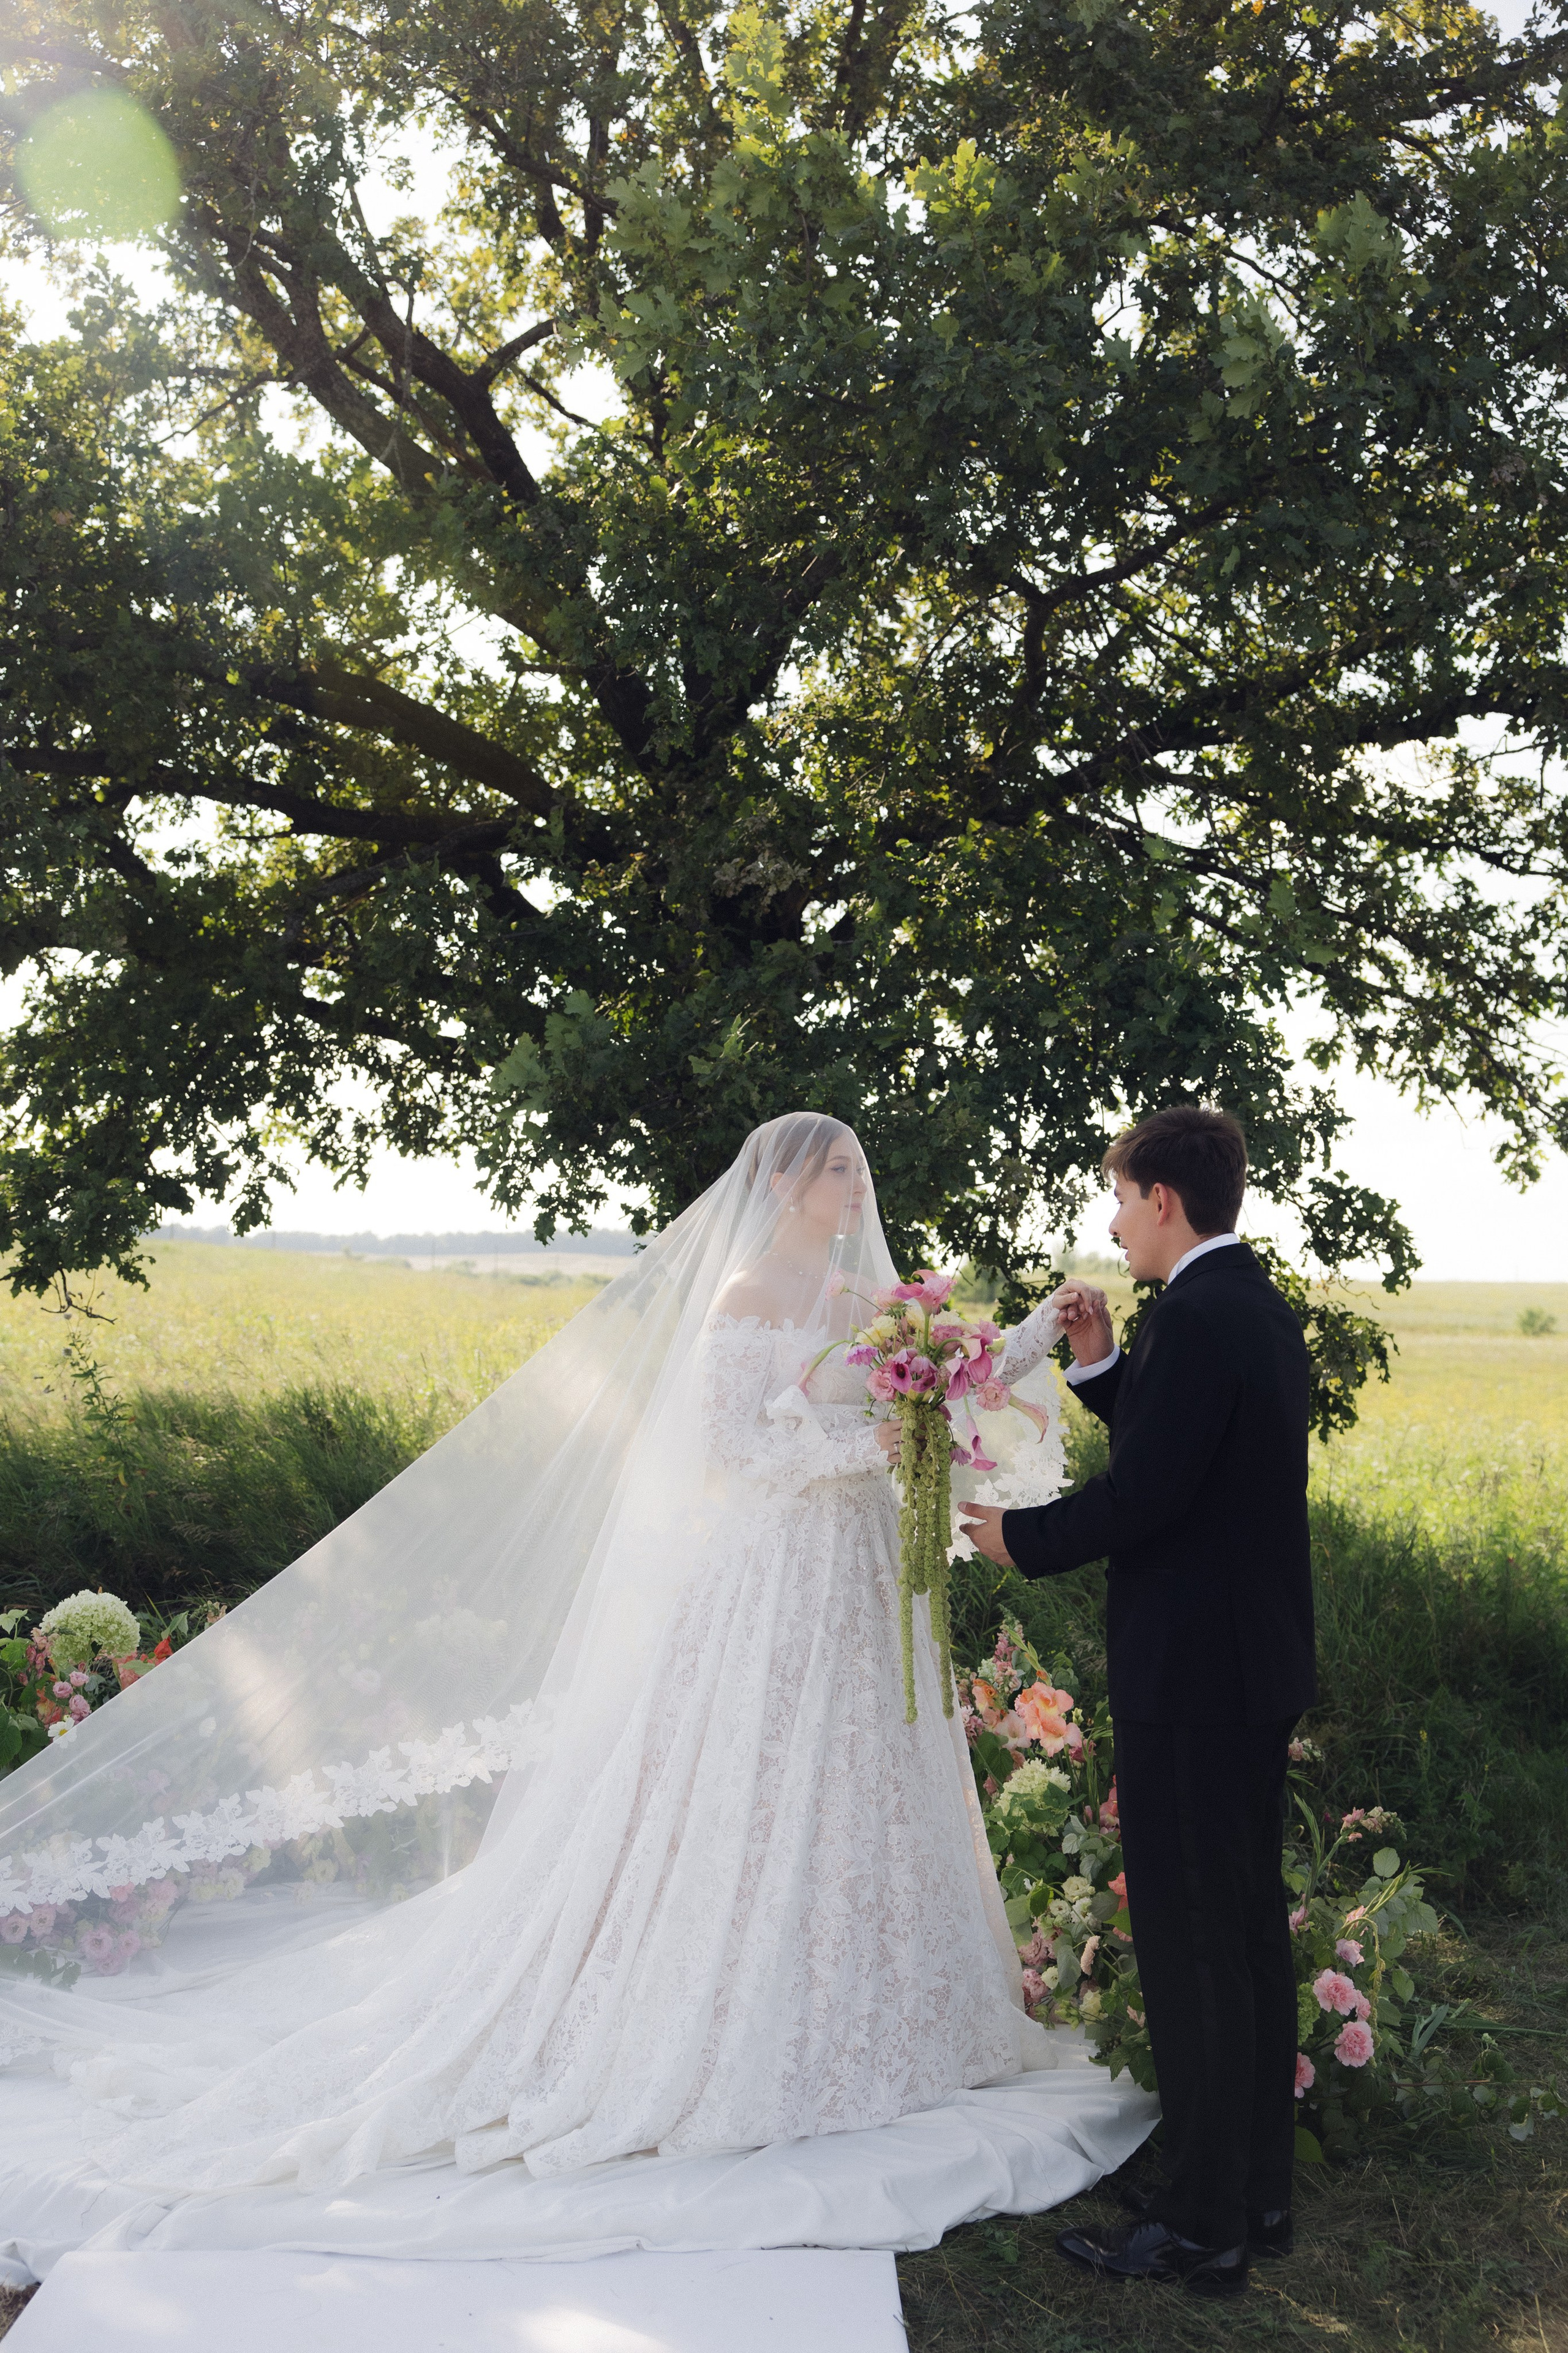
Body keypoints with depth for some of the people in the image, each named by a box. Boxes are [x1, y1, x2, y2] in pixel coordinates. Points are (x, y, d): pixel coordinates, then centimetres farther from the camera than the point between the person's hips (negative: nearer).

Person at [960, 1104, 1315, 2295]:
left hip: (1191, 1679, -10)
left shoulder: (1194, 1317, -20)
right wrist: (1102, 1364, 10)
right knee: (1251, 1929, 18)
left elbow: (1141, 1500, -23)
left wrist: (1017, 1534, -9)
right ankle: (1259, 2190, 31)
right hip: (1261, 1667, 10)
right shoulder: (1264, 1309, 11)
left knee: (1191, 1946, 0)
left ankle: (1203, 2227, 12)